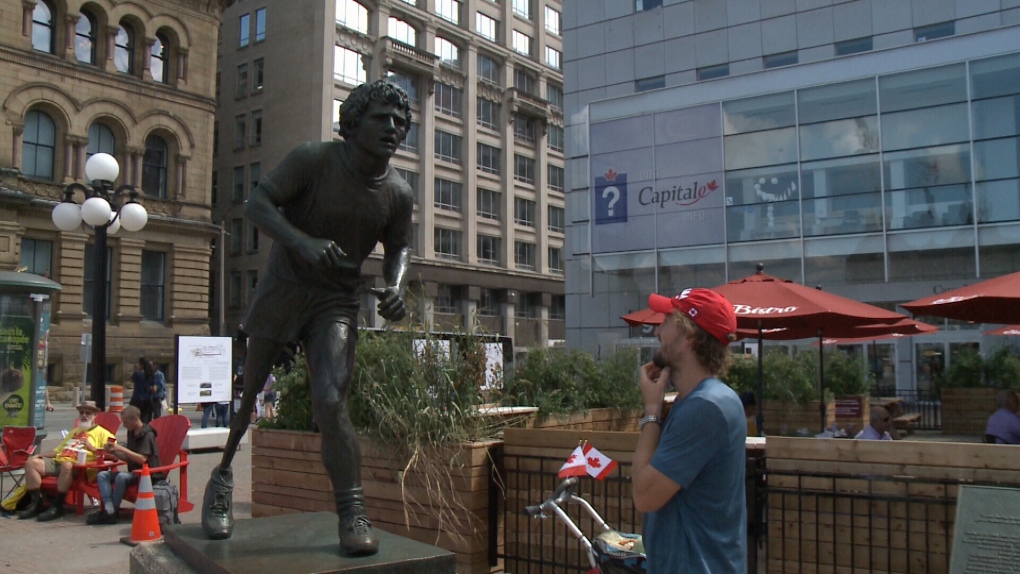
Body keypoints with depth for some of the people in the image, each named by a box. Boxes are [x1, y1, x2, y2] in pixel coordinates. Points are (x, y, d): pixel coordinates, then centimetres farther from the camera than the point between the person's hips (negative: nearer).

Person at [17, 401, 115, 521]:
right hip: (58, 461, 8)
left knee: (67, 465, -40)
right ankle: (36, 503, -13)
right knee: (31, 462, -11)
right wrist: (39, 455, 18)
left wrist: (93, 448, -14)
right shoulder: (74, 431, 35)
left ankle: (57, 506, -30)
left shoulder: (102, 433, 9)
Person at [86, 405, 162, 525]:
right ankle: (109, 509, -24)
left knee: (121, 477, -33)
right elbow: (128, 458, 17)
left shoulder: (147, 434, -13)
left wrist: (122, 449, -21)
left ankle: (112, 513, -19)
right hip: (133, 472, 9)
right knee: (102, 475, -6)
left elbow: (143, 459, -21)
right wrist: (114, 452, 0)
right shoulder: (131, 433, 11)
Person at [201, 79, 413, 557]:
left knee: (331, 405, -16)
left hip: (336, 302, 1)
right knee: (246, 395, 10)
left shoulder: (398, 195, -3)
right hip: (282, 288, -1)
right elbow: (257, 203, -15)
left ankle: (353, 515, -6)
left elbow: (398, 248, 13)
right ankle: (221, 478, 37)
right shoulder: (314, 160, -14)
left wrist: (396, 286, -8)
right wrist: (304, 242, -31)